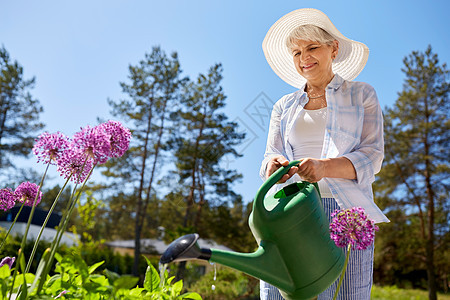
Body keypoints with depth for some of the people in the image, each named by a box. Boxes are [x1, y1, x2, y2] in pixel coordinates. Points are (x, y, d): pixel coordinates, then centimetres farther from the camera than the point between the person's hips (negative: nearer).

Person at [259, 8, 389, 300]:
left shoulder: (361, 95, 13)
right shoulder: (284, 107, 20)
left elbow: (371, 156, 2)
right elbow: (272, 156, 11)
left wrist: (324, 166, -18)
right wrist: (274, 165, -15)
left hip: (344, 210, -1)